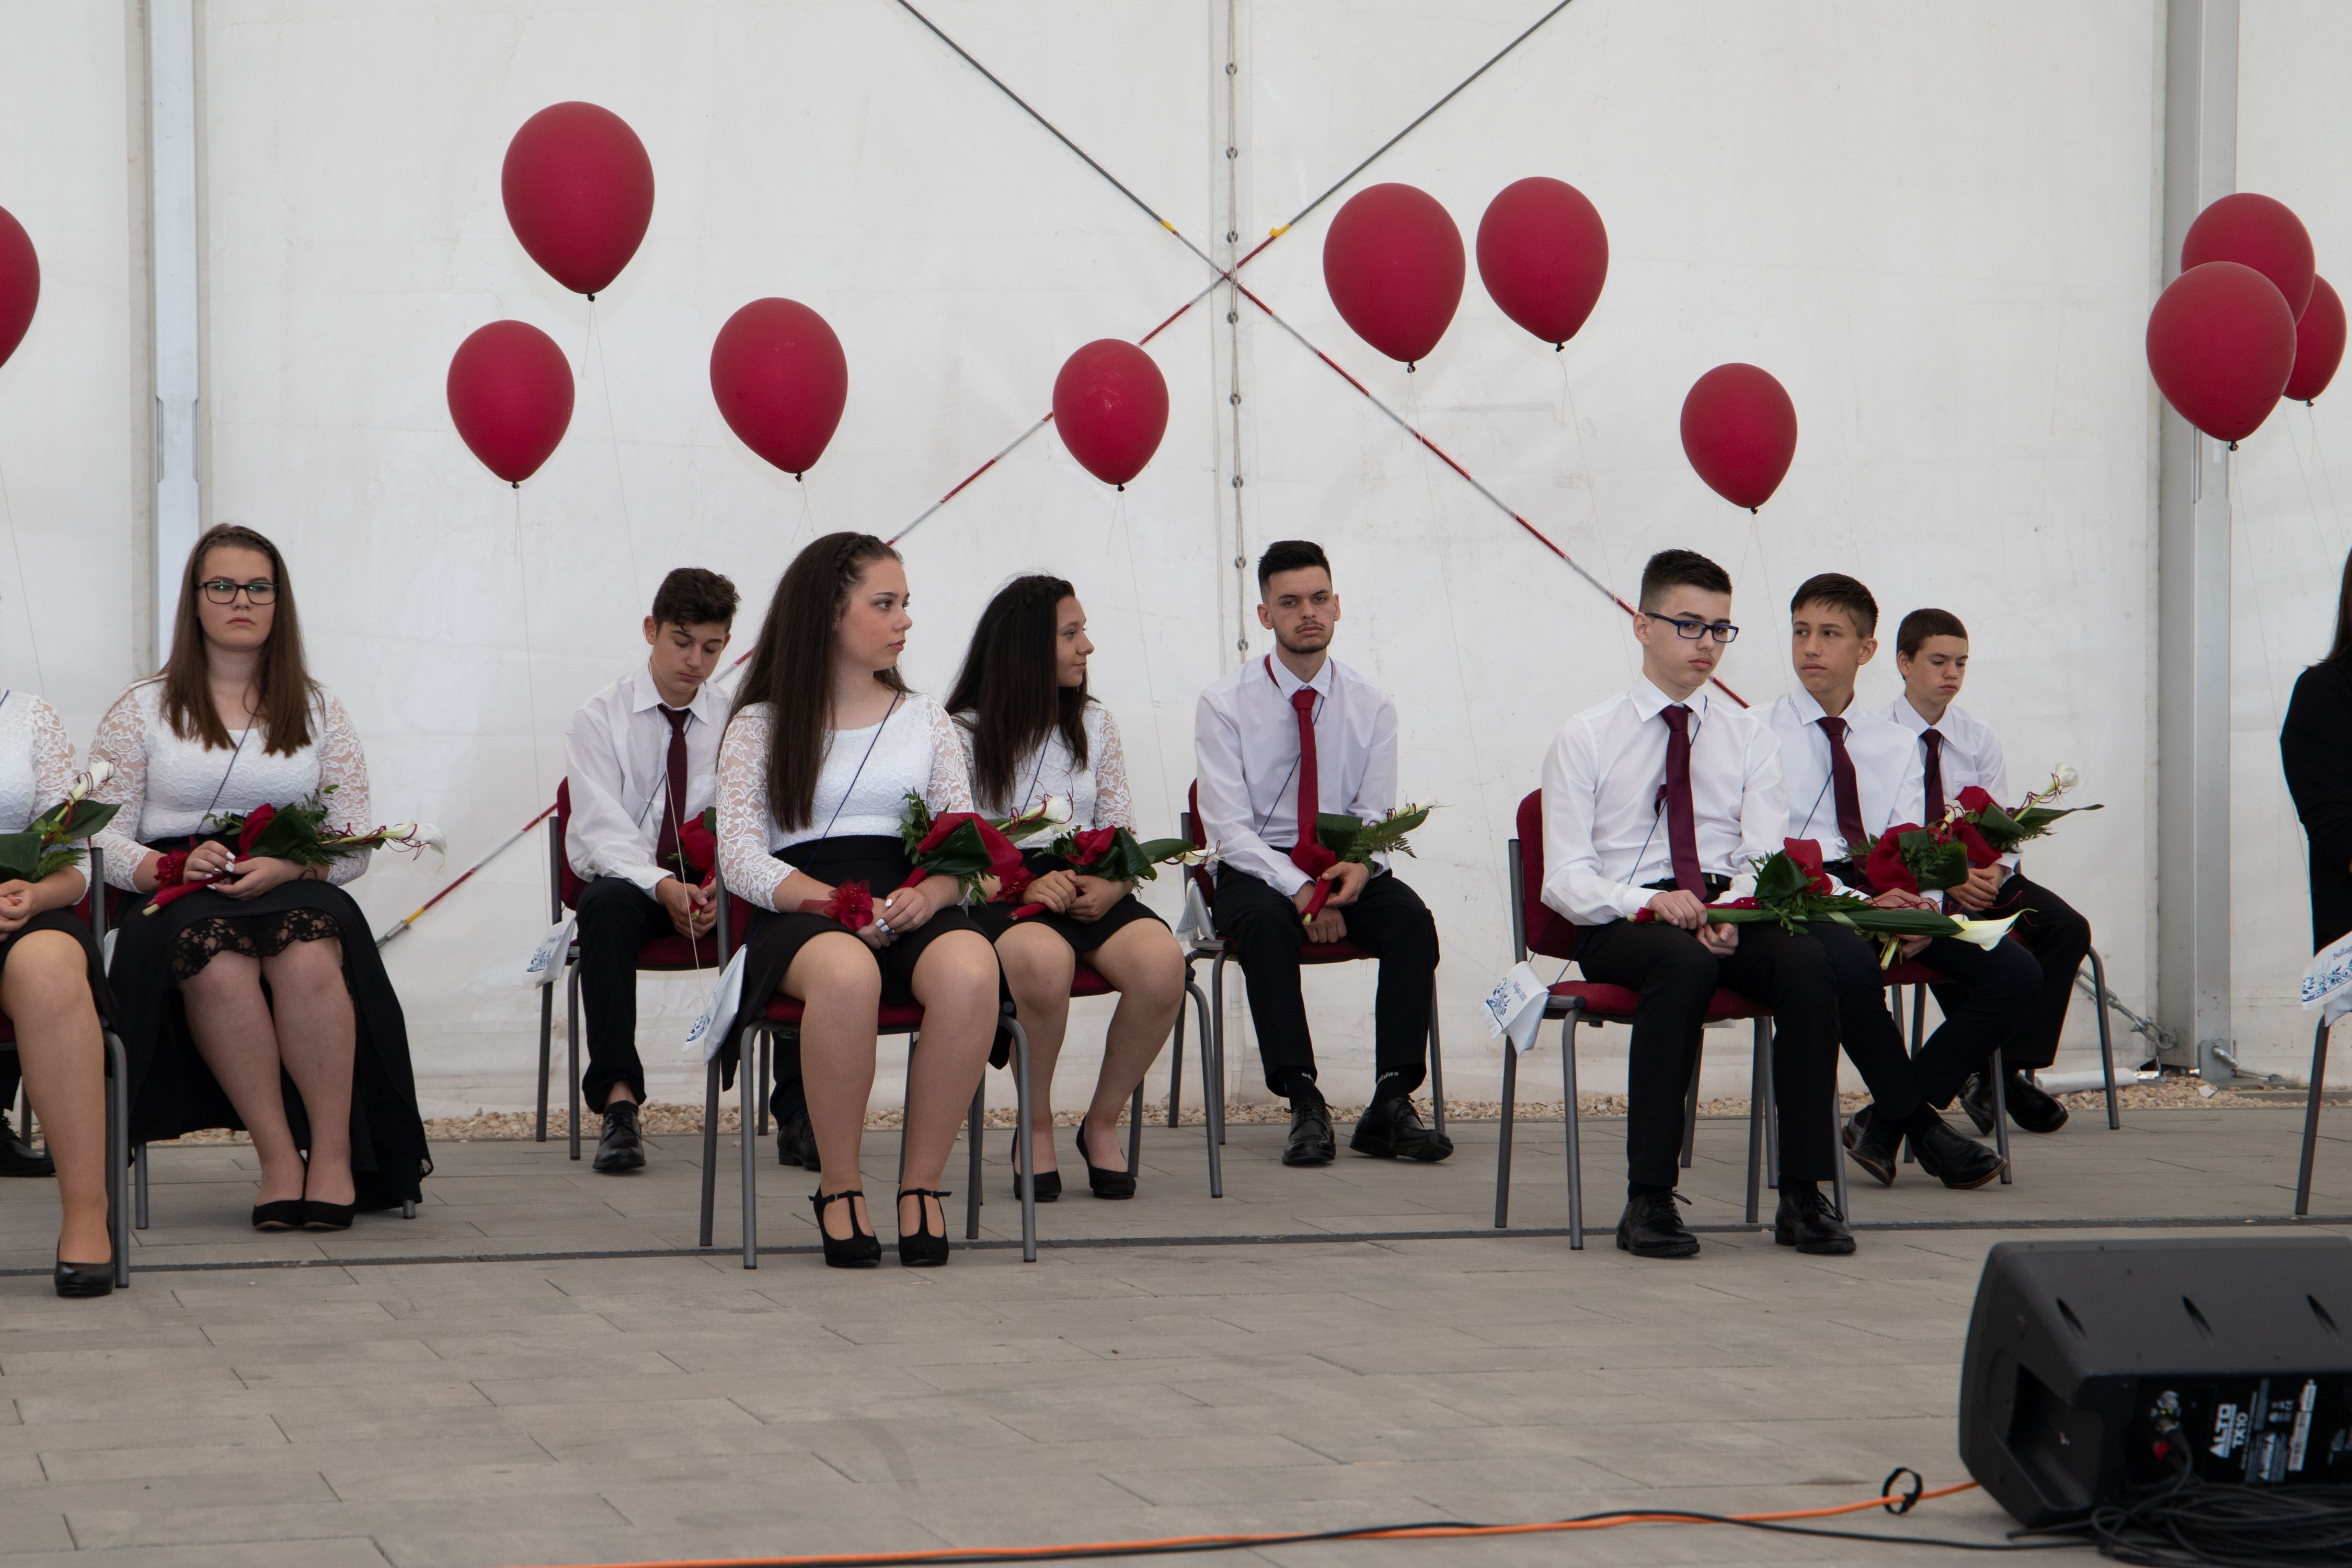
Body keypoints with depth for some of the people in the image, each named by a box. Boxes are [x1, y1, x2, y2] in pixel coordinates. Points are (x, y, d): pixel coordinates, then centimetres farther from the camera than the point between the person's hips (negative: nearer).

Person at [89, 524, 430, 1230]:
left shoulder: (317, 710, 17)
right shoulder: (143, 709, 13)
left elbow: (355, 845, 10)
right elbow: (101, 838, 6)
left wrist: (287, 866, -12)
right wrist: (171, 867, -15)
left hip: (298, 895, 1)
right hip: (177, 903, -1)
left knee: (307, 957, -36)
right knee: (219, 964, -37)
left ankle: (335, 1157, -29)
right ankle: (278, 1157, -31)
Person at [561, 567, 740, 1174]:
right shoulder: (600, 719, 0)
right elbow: (603, 832, -12)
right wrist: (664, 887, -30)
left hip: (709, 882, 2)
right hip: (625, 879, -2)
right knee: (607, 906, -38)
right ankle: (618, 1101, -43)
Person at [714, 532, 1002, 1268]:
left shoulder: (925, 719, 22)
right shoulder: (761, 727, 12)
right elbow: (740, 859, 1)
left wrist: (927, 895, -11)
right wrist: (836, 903, -16)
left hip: (915, 910, 3)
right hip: (802, 915, -2)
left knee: (970, 972, -35)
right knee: (847, 975, -40)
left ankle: (921, 1183, -22)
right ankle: (838, 1187, -22)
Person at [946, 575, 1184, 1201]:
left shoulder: (1096, 725, 16)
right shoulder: (964, 734, 2)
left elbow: (1122, 838, 12)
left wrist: (1109, 886, -11)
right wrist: (1024, 888, -20)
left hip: (1089, 891, 4)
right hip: (998, 897, -4)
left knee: (1161, 961, -30)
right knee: (1045, 959, -40)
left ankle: (1103, 1121, -8)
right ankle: (1037, 1127, -15)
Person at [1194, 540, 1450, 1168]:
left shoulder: (1371, 707, 6)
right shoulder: (1225, 704, -2)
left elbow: (1376, 818, 2)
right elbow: (1229, 827, -10)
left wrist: (1358, 867, -23)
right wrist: (1299, 891, -24)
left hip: (1348, 872, 2)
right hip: (1257, 870, -2)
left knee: (1412, 920, -29)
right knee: (1267, 925, -37)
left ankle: (1391, 1104, -30)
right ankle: (1304, 1104, -36)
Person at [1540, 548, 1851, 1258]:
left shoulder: (1748, 735, 15)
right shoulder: (1585, 738, 7)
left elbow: (1767, 857, 4)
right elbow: (1565, 879, -1)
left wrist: (1735, 913, -19)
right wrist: (1651, 902, -21)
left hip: (1729, 914, 3)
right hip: (1621, 925, -3)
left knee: (1810, 963, -30)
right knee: (1684, 964, -38)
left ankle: (1803, 1195, -27)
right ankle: (1649, 1200, -35)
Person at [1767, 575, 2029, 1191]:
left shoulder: (1896, 743, 20)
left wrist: (1920, 908, -14)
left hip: (1888, 894, 5)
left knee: (2014, 971, -16)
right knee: (1853, 966, -40)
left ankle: (1884, 1124, -11)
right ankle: (1918, 1121, -16)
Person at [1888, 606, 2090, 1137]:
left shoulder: (1979, 739, 11)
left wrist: (1993, 872, -18)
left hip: (1985, 877, 5)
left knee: (2069, 930, -19)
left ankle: (2014, 1066, -17)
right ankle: (1978, 1063, -19)